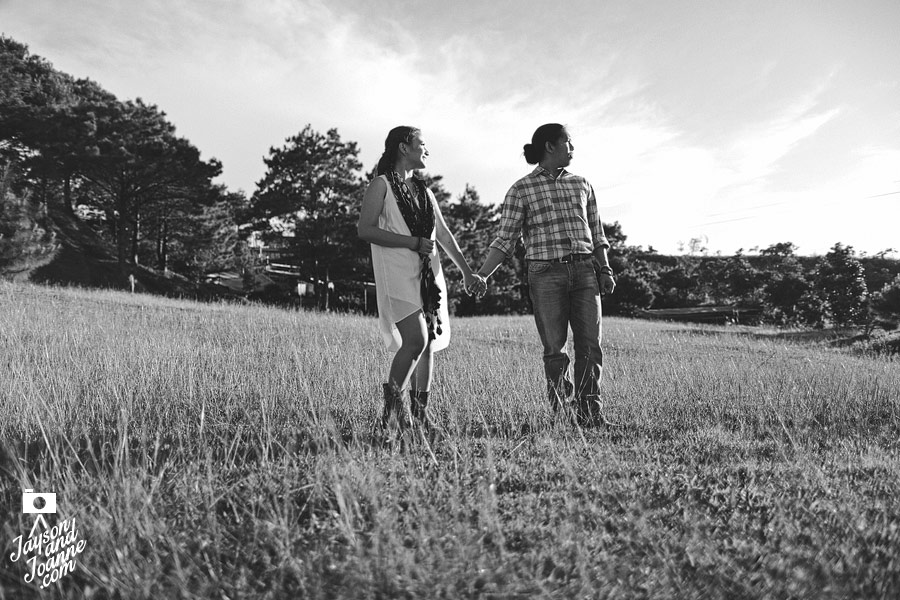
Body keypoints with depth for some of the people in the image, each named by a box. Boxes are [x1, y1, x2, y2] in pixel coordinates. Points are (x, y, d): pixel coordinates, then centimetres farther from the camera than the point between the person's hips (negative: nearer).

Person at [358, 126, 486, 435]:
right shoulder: (382, 185, 0)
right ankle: (392, 409, -2)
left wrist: (467, 272, 20)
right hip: (397, 273, -7)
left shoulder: (423, 190, 21)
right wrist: (412, 242, -14)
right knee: (415, 339, -17)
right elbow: (365, 230, -10)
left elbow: (444, 234, 23)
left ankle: (420, 413, 12)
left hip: (428, 273, 7)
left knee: (429, 342, 4)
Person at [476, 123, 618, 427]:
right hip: (546, 273, -3)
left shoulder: (581, 185, 17)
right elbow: (506, 239, 0)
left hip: (584, 269, 4)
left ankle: (589, 411, 7)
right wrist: (481, 275, -10)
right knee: (554, 346, -5)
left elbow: (596, 232, 19)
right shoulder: (521, 190, 3)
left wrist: (605, 269, 8)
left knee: (590, 344, -2)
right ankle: (558, 388, 21)